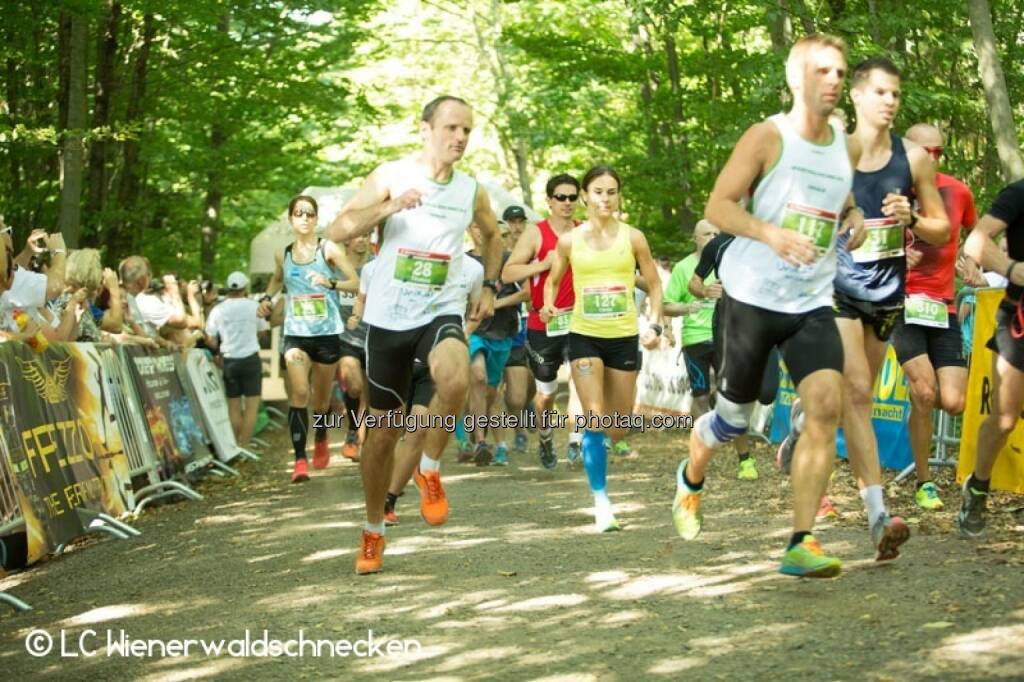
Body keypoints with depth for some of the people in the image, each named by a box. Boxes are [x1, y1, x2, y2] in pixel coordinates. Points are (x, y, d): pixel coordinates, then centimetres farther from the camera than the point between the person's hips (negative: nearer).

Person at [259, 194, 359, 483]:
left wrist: (330, 283, -21)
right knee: (299, 392, -17)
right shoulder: (283, 254, 6)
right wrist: (267, 298, 10)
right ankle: (300, 460, -19)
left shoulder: (329, 249, -3)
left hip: (327, 332, -1)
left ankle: (321, 440, 42)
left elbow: (356, 283, -5)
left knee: (322, 397, 12)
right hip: (295, 333, 1)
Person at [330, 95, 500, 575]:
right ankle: (373, 532, 26)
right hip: (388, 319, -1)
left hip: (440, 313, 1)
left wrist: (489, 287, 15)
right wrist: (390, 207, -27)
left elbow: (491, 236, 24)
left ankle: (430, 471, -7)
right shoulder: (390, 176, -7)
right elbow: (338, 230, -14)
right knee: (385, 428, 7)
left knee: (455, 379, -33)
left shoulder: (471, 191, 3)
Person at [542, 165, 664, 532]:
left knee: (619, 428, 8)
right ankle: (601, 501, -7)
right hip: (584, 337, -1)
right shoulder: (570, 240, 0)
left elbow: (654, 285, 7)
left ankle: (588, 430, 44)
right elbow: (553, 281, 11)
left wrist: (655, 324, -7)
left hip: (624, 338, 1)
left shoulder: (633, 237, 0)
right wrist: (549, 306, -10)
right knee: (595, 419, -14)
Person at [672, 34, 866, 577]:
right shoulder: (768, 136, -9)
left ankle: (800, 544, -13)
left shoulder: (848, 147, 8)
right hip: (751, 297, -4)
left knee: (827, 406, -16)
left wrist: (854, 220, 0)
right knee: (734, 415, 8)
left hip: (812, 303, 4)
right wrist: (770, 233, -29)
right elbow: (717, 205, -13)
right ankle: (690, 479, 43)